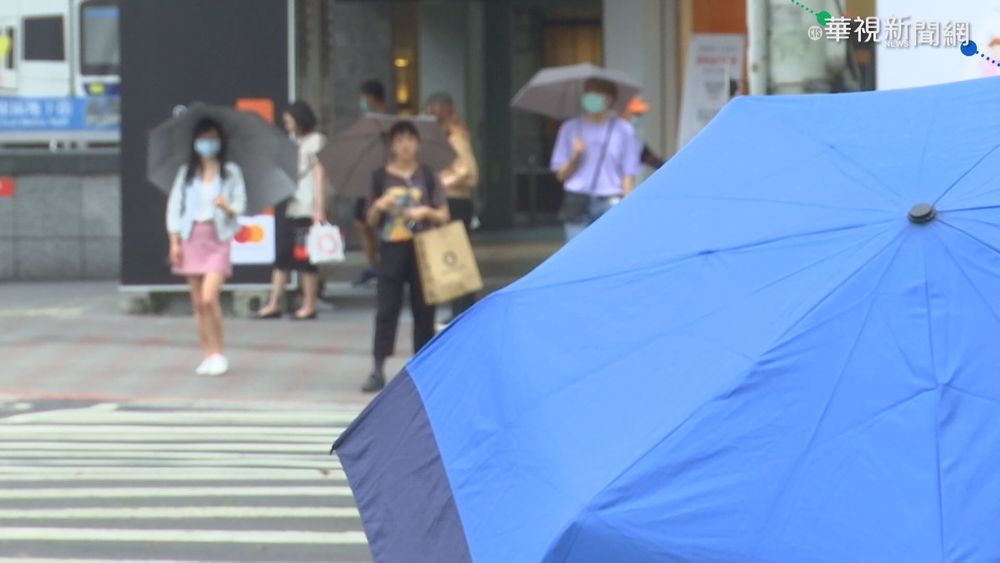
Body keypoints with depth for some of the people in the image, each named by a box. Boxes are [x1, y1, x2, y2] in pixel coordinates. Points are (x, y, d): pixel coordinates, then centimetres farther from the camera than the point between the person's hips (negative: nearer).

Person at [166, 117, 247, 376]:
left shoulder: (231, 172, 4)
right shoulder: (186, 173, 9)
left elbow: (241, 205, 3)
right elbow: (174, 205, 7)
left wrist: (228, 207, -20)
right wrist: (174, 240, 0)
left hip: (217, 238, -3)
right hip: (191, 238, 3)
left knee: (209, 298, -16)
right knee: (198, 302, 4)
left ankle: (218, 355, -5)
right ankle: (207, 356, 12)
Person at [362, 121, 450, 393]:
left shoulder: (427, 175, 5)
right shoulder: (381, 177, 5)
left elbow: (444, 215, 5)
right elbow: (371, 222, 8)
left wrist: (426, 212, -14)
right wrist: (378, 207, -12)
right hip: (392, 249, 0)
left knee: (423, 310, 4)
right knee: (387, 309, -4)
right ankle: (378, 370, -6)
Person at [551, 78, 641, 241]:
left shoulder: (623, 130, 7)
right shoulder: (570, 128, 12)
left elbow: (629, 174, 5)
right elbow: (561, 175, 12)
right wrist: (575, 156, -7)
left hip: (610, 204, -1)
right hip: (577, 204, 2)